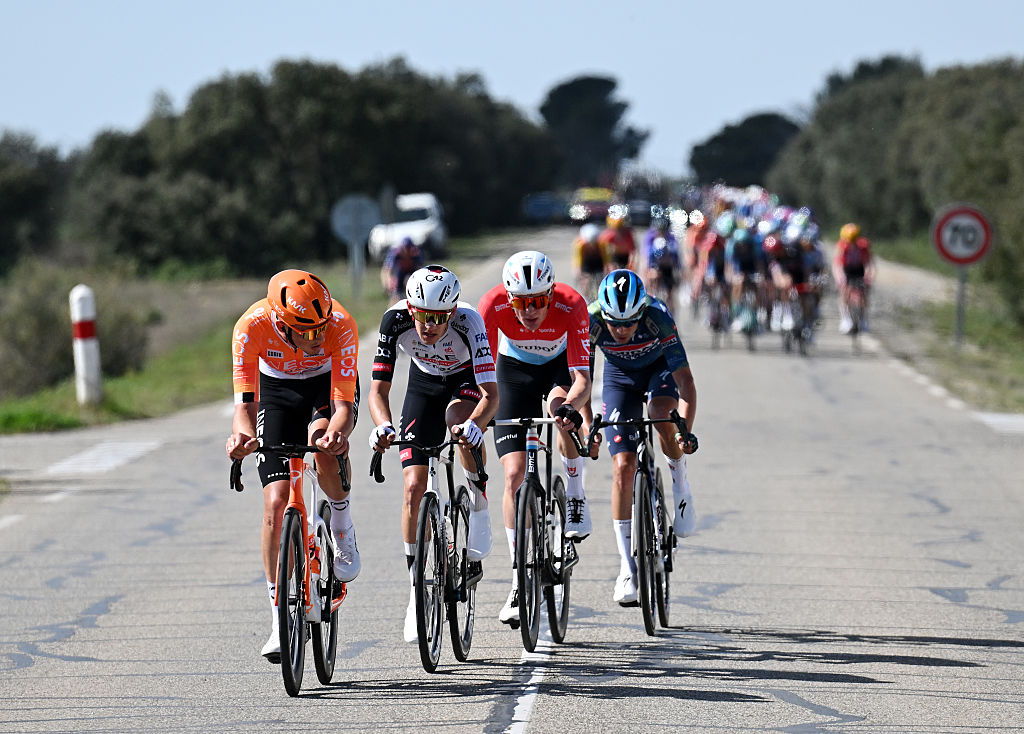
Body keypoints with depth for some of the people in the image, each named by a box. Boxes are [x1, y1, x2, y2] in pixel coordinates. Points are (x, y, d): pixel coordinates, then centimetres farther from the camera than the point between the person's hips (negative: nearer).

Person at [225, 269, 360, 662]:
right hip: (277, 389, 1)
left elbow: (345, 404, -36)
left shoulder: (341, 325, -35)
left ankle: (342, 529, -6)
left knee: (323, 444, -35)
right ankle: (281, 620, -4)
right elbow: (245, 403, -33)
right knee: (277, 502, -12)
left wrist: (336, 431, -58)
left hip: (328, 385, -1)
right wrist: (243, 435, -55)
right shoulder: (252, 327, -33)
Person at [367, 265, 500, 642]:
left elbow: (491, 394, -42)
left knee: (459, 418, -39)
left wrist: (474, 424, -63)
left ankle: (479, 507, -15)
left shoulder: (468, 322, -37)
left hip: (467, 381, -2)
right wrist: (383, 425, -50)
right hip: (424, 384, 2)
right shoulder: (395, 320, -31)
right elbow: (378, 389, -29)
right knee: (414, 487, -10)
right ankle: (417, 591, 1)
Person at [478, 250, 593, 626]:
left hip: (562, 363, -1)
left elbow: (582, 377, -37)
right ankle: (520, 582, -2)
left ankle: (575, 498, -13)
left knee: (560, 405, -37)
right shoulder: (494, 305, -32)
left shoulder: (570, 305, -35)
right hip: (515, 369, 1)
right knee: (515, 475, -10)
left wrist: (573, 406, -58)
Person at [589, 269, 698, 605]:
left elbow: (685, 381, -36)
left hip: (660, 368, -1)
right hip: (620, 375, 1)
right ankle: (627, 567, -5)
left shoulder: (658, 319, -35)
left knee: (662, 415, -35)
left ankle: (681, 488, -6)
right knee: (623, 468, -11)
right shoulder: (591, 321, -32)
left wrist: (686, 431, -48)